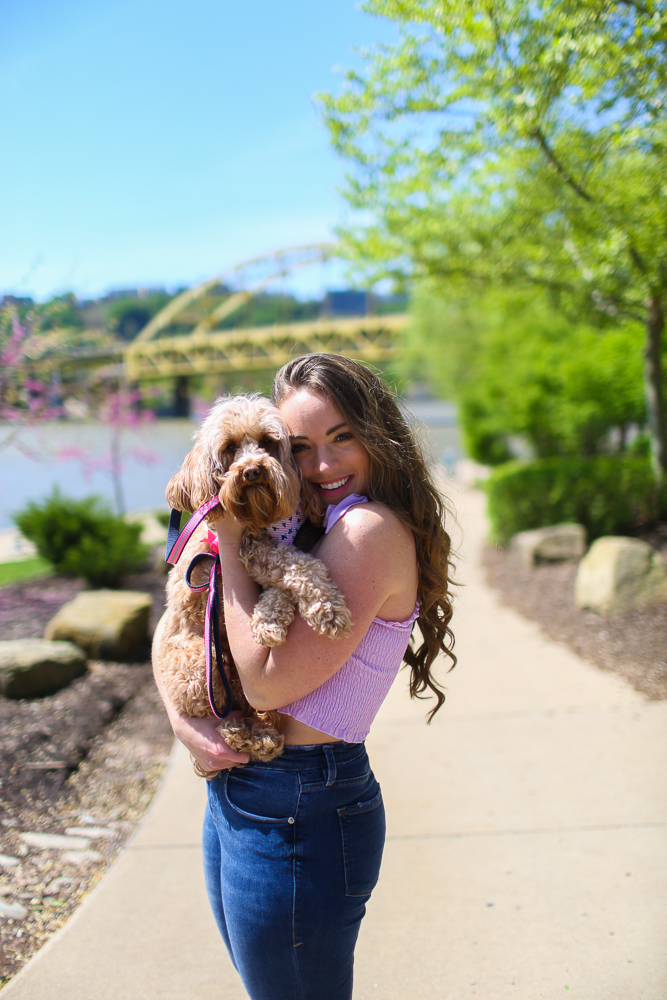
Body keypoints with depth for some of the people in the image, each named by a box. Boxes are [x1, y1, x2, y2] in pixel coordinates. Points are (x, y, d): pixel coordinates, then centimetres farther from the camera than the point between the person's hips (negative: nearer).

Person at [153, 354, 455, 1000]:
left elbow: (267, 684, -23)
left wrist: (230, 540, -16)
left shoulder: (371, 529, -19)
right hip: (232, 793, 9)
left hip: (298, 812, -9)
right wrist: (181, 719, -7)